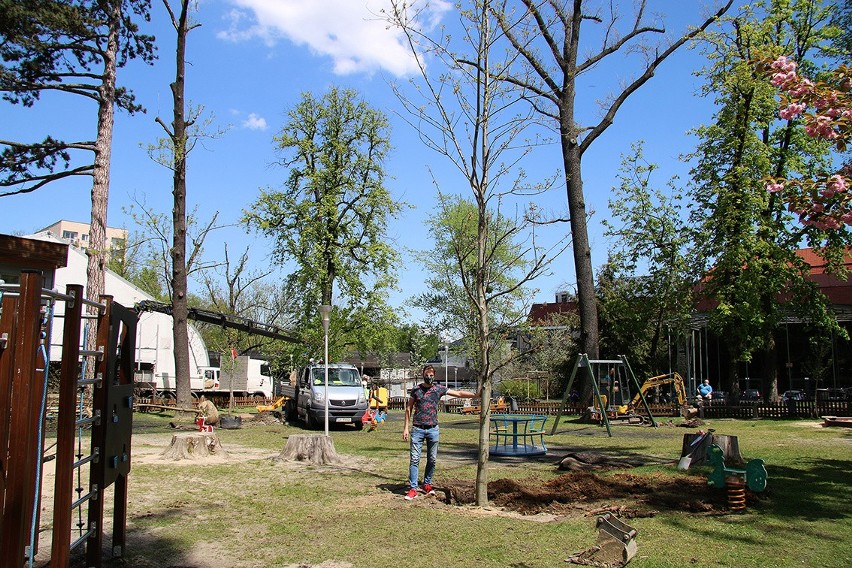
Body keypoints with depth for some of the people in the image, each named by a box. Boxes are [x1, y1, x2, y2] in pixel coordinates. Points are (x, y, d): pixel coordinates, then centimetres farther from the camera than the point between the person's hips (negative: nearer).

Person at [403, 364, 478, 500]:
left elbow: (458, 393, 5)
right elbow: (408, 409, 7)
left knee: (432, 460, 8)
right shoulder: (416, 390, 3)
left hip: (433, 429, 2)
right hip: (417, 429, -1)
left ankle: (427, 484, 23)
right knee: (414, 459, -4)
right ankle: (413, 488, -2)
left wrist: (477, 395, -1)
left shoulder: (439, 388, 5)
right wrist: (406, 428, 0)